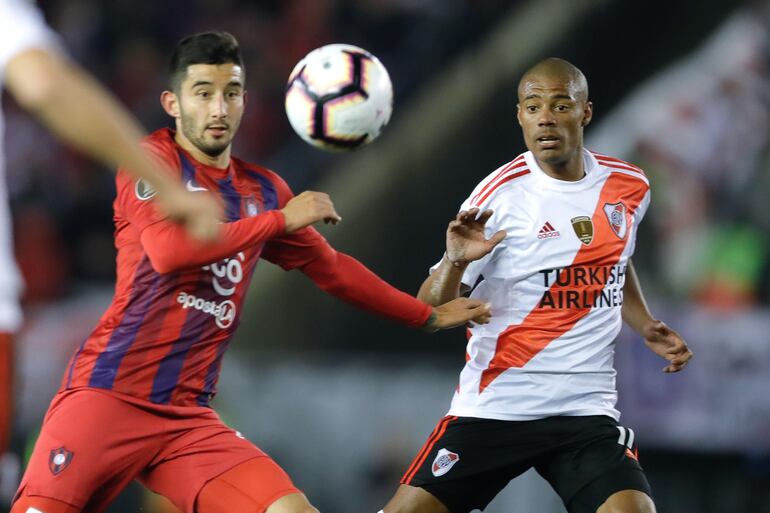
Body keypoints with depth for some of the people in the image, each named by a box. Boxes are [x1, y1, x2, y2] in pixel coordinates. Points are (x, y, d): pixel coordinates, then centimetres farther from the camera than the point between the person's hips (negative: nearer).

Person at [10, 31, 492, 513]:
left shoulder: (262, 190, 14)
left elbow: (333, 268, 28)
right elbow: (168, 248, -19)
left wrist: (429, 316, 31)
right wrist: (281, 219, -12)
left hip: (189, 417, 5)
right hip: (108, 395, -5)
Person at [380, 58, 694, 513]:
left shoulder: (630, 188, 5)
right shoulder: (501, 196, -8)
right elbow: (431, 313, -9)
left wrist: (645, 326, 12)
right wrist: (456, 262, -28)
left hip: (586, 409, 2)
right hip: (492, 408, -2)